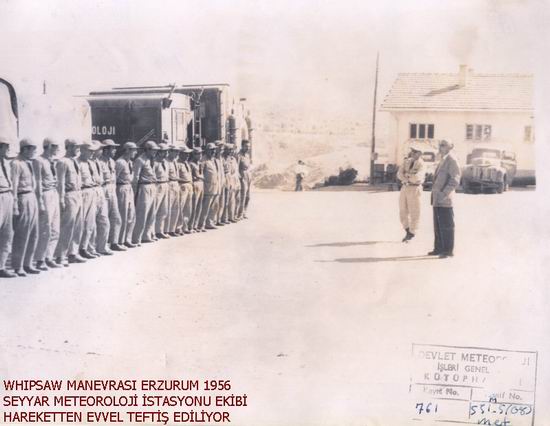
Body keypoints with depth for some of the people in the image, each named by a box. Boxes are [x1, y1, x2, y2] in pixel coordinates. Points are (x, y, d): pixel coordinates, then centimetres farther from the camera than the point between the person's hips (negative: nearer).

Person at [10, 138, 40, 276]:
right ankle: (18, 267, 7)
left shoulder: (29, 162, 13)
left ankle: (27, 264, 22)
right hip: (23, 199, -9)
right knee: (21, 235, -3)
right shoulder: (16, 163, -12)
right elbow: (13, 185, -16)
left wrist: (34, 197, 11)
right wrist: (15, 204, -19)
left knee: (33, 234, 12)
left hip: (33, 198, 9)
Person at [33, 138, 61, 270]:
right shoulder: (39, 161, -11)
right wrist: (40, 202, -17)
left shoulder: (53, 161, 12)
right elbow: (38, 182, -14)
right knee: (45, 231, -4)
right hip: (46, 195, -8)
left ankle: (48, 258, 19)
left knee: (55, 231, 10)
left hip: (55, 195, 8)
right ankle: (40, 260, 6)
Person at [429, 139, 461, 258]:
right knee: (438, 225, 11)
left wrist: (444, 193, -19)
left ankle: (448, 250, -1)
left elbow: (455, 180, -15)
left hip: (444, 200, -9)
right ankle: (439, 248, 17)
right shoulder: (442, 161, 20)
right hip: (437, 200, 9)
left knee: (446, 226, -5)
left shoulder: (452, 161, -8)